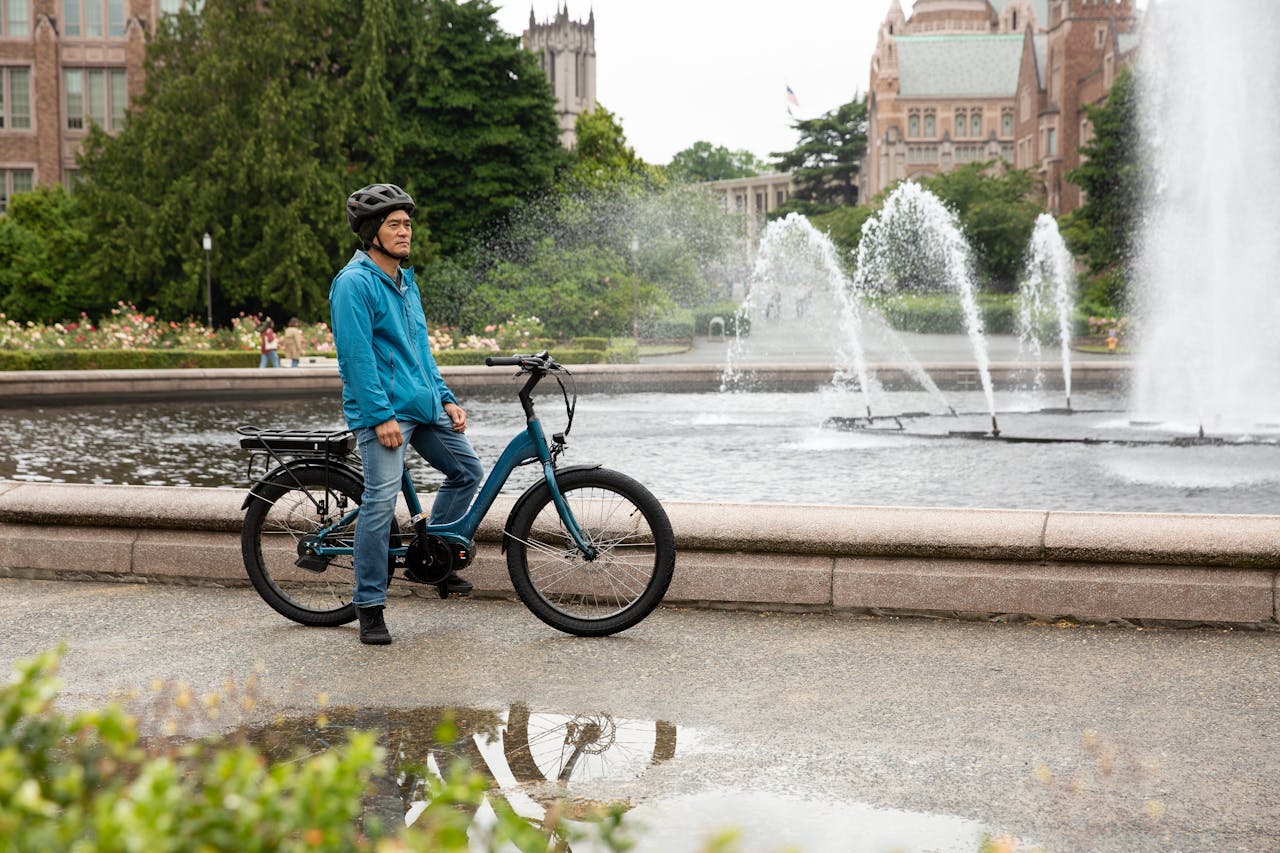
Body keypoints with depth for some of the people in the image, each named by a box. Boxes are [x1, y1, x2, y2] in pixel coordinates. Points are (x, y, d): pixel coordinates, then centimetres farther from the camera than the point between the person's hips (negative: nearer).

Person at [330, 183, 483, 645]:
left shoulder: (405, 280, 16)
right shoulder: (355, 282, -11)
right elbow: (356, 356, -17)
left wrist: (446, 399, 14)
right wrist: (381, 415, -20)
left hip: (423, 405, 9)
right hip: (383, 411, -9)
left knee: (467, 470, 11)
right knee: (380, 502, -10)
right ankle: (369, 606, 0)